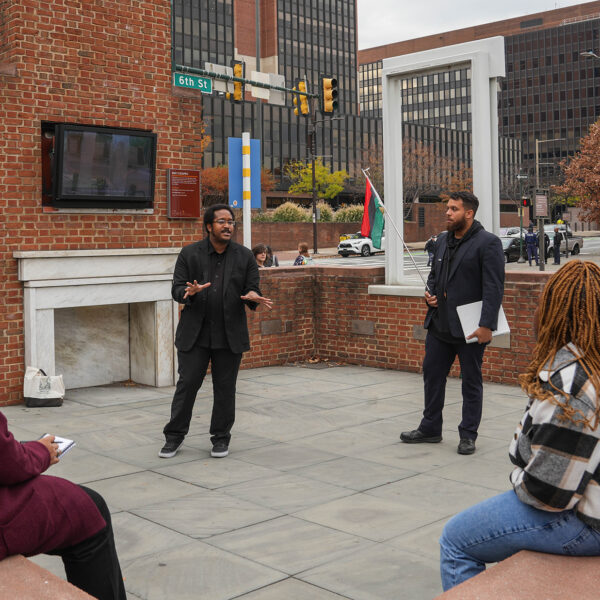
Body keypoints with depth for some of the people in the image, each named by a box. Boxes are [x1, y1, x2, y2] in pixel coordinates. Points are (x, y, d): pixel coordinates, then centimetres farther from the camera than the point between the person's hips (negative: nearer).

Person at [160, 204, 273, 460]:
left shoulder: (245, 256, 5)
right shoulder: (189, 254, 2)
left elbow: (252, 289, 5)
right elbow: (176, 290, -1)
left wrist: (253, 296, -20)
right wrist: (190, 292, -23)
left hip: (230, 335, 1)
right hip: (194, 333, -1)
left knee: (225, 388, 7)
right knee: (187, 384, 1)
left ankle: (221, 438, 20)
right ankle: (174, 436, 15)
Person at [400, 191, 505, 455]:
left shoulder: (488, 243, -11)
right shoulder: (443, 240, 11)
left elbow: (494, 288, -16)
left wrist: (486, 325, -22)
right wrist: (429, 292, 3)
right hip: (439, 324, 7)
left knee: (471, 382, 6)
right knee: (432, 375, 13)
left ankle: (468, 435, 18)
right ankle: (430, 428, 28)